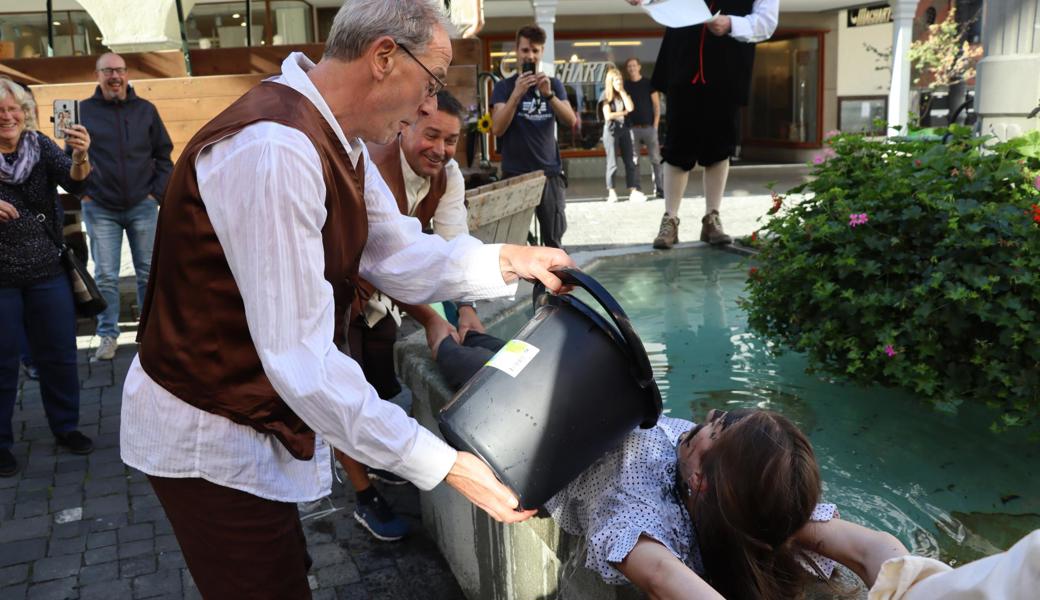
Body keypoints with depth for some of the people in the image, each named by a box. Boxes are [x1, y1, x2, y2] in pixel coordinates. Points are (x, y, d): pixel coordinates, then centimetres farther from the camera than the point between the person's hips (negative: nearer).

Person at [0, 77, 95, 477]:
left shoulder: (41, 147, -1)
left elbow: (73, 181, -17)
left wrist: (80, 157, -39)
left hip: (46, 271, 2)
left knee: (59, 355, 11)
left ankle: (65, 427, 28)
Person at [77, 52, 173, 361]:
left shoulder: (145, 109, 5)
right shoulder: (83, 110, 1)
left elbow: (164, 154, 9)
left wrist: (157, 192, 0)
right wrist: (83, 193, 0)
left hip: (142, 206, 1)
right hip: (100, 209, -1)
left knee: (148, 272, 7)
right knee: (105, 276, 1)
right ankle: (108, 336, 11)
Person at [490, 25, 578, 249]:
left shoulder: (554, 85, 10)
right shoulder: (504, 86, 3)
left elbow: (571, 122, -4)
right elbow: (497, 129, -10)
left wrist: (549, 94, -19)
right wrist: (517, 94, -21)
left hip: (550, 172, 2)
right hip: (515, 174, -2)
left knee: (554, 240, 3)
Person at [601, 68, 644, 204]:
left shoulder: (624, 94, 12)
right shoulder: (606, 95, -2)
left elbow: (630, 108, -6)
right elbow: (608, 115, -12)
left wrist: (622, 91, -6)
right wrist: (623, 112, -3)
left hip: (625, 129, 5)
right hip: (611, 130, -4)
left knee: (630, 162, -1)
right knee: (612, 163, -3)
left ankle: (633, 191, -3)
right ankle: (611, 193, 3)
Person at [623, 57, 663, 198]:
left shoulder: (648, 84, 6)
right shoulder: (625, 86, 9)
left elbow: (656, 105, 4)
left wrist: (655, 125, -5)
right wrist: (625, 125, -2)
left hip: (649, 127, -1)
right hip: (632, 128, 1)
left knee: (655, 159, -4)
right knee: (634, 161, 1)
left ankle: (659, 189, -1)